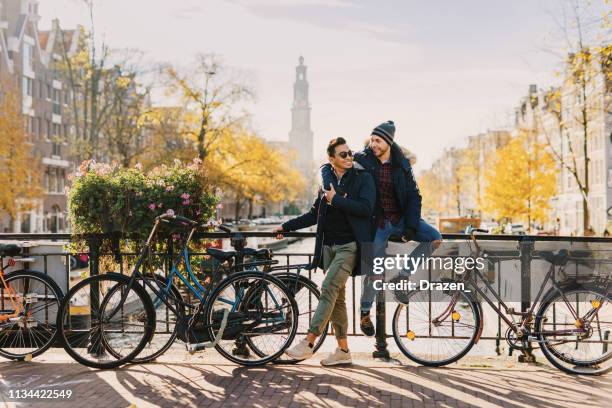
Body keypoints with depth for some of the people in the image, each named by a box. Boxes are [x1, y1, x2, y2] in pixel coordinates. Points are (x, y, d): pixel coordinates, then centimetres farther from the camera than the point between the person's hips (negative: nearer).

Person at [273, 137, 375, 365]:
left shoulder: (363, 178, -1)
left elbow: (366, 208, -17)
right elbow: (314, 215, 22)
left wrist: (335, 200, -13)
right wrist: (286, 227, 19)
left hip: (349, 245, -6)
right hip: (329, 246, 6)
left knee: (329, 288, -17)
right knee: (336, 296, 7)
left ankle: (308, 342, -16)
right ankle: (343, 351, 13)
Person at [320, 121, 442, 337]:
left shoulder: (402, 164, -2)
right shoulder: (363, 160, -8)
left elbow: (414, 196, -1)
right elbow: (327, 167, -7)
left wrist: (411, 226, -12)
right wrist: (330, 185, -29)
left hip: (401, 219, 3)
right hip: (377, 223, -2)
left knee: (435, 238, -15)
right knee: (373, 270, 1)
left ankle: (402, 275, 0)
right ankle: (365, 314, 22)